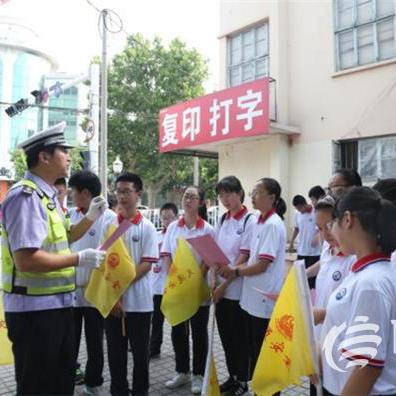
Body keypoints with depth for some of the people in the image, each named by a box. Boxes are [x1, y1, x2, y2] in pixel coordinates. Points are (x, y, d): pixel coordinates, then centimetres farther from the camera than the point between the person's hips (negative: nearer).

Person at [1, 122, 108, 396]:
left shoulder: (48, 196, 10)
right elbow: (26, 260, -30)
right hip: (35, 309, -9)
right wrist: (80, 259, -21)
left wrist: (91, 218, 10)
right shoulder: (26, 196, -21)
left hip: (58, 304, 9)